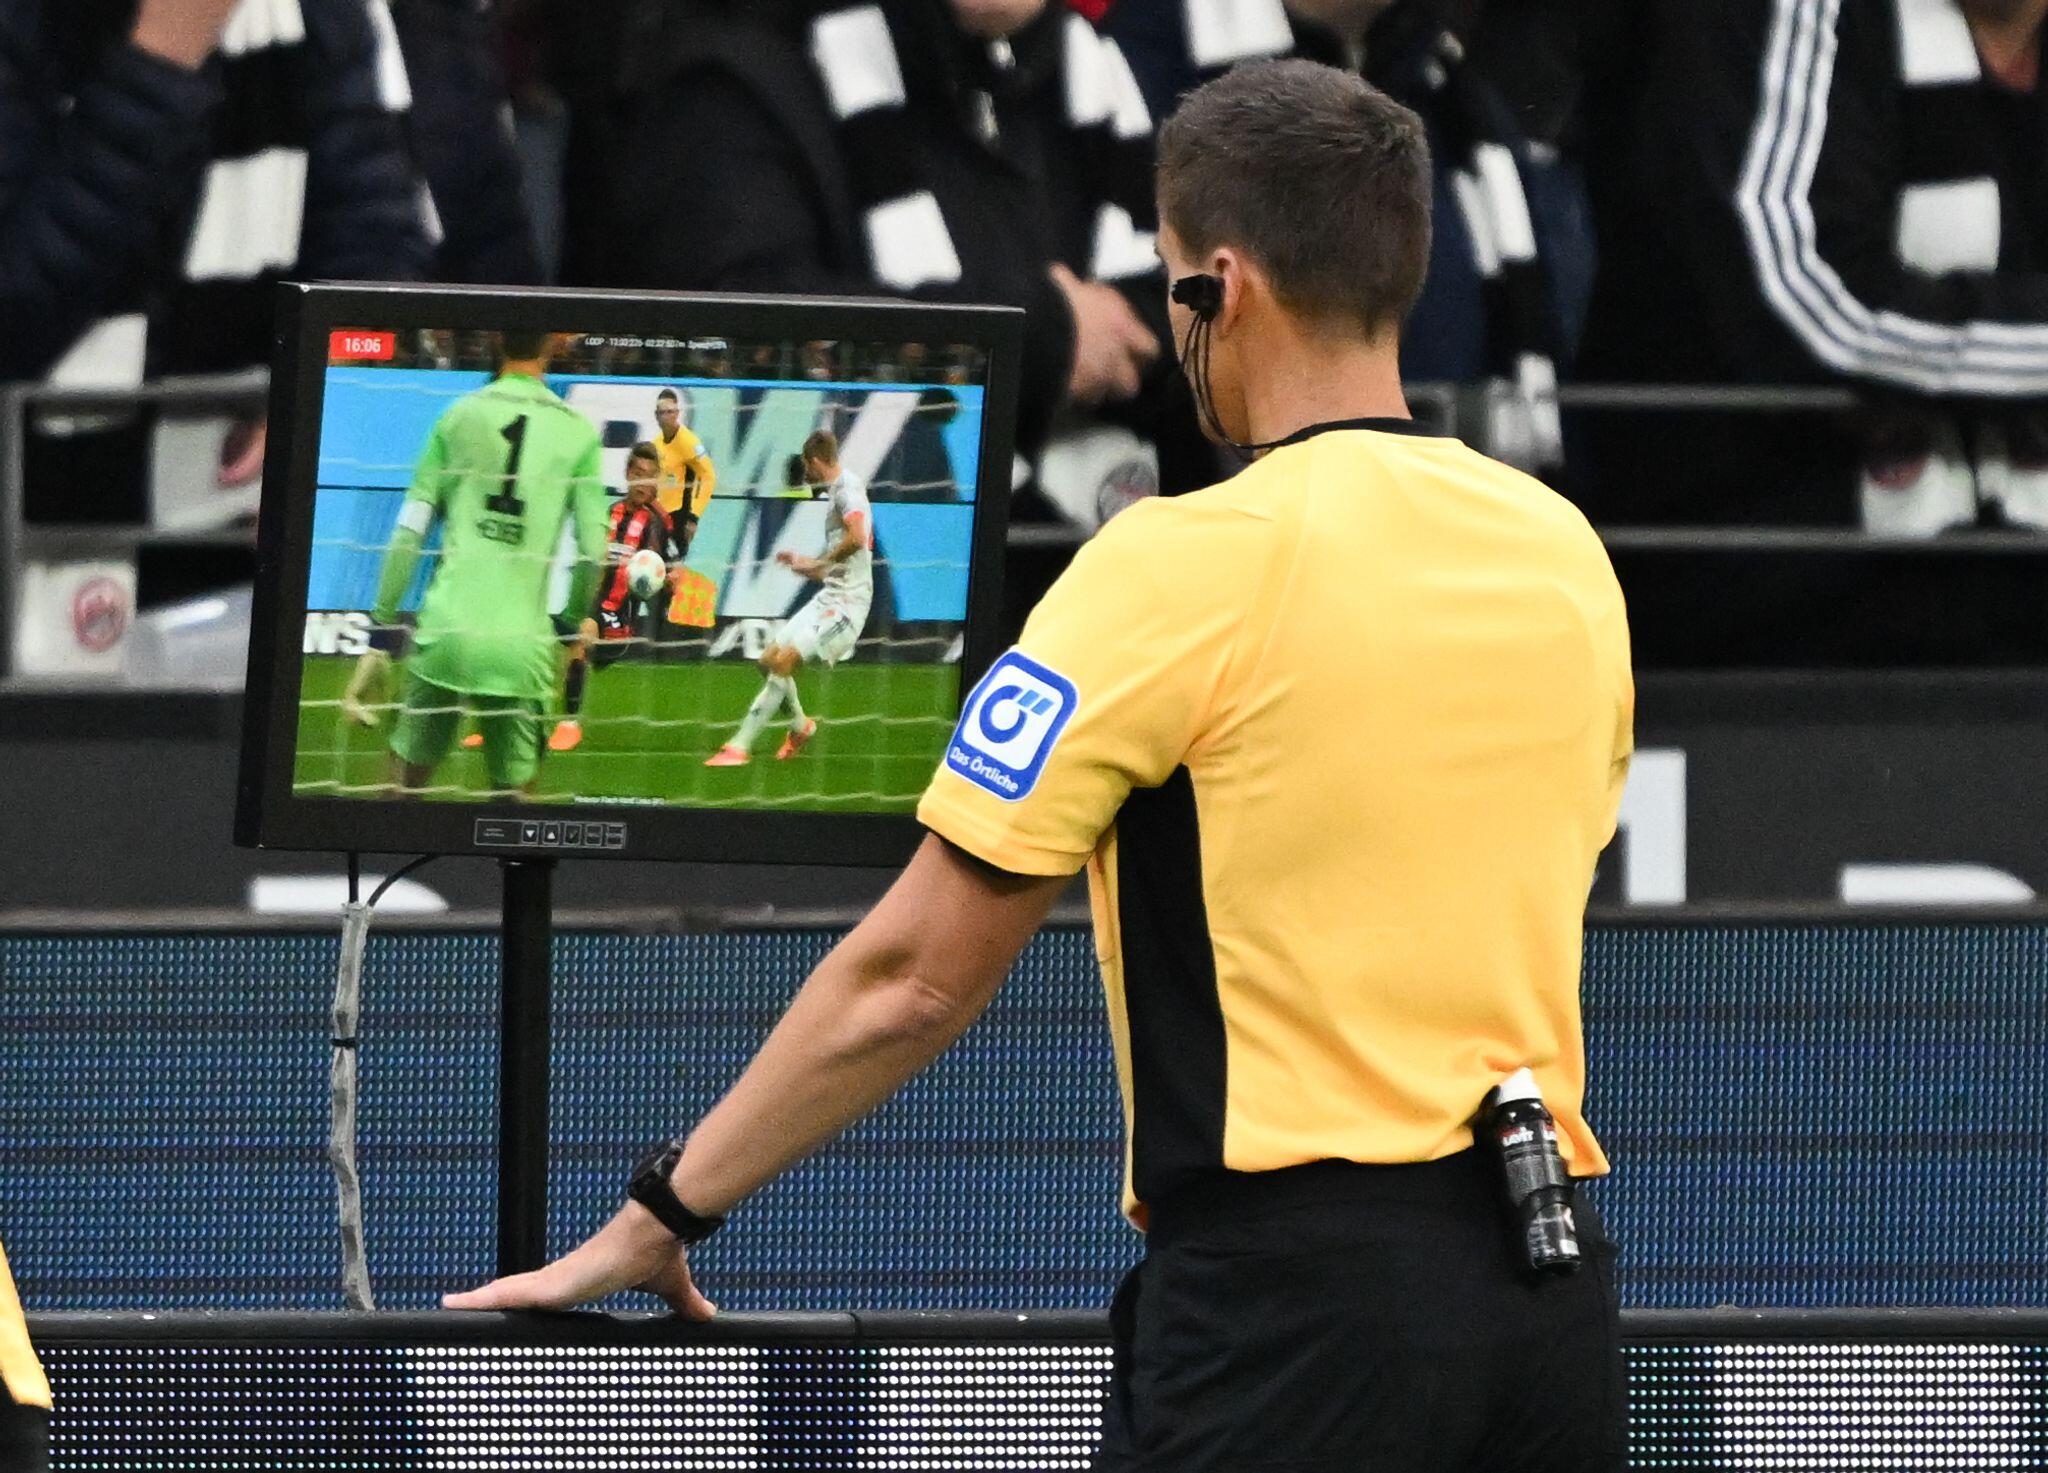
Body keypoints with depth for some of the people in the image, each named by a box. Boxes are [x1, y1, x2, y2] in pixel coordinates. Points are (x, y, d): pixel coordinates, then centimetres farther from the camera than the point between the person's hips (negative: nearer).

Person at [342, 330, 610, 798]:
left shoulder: (459, 416, 5)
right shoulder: (578, 432, 2)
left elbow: (408, 533, 3)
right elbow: (592, 552, 0)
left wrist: (379, 640, 7)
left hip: (442, 633, 1)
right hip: (520, 648, -1)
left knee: (404, 784, 9)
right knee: (514, 793, 7)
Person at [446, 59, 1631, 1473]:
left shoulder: (1184, 563, -9)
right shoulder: (1567, 552, 9)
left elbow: (913, 975, -5)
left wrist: (662, 1214, 4)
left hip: (1298, 1283, -6)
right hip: (1551, 1286, 6)